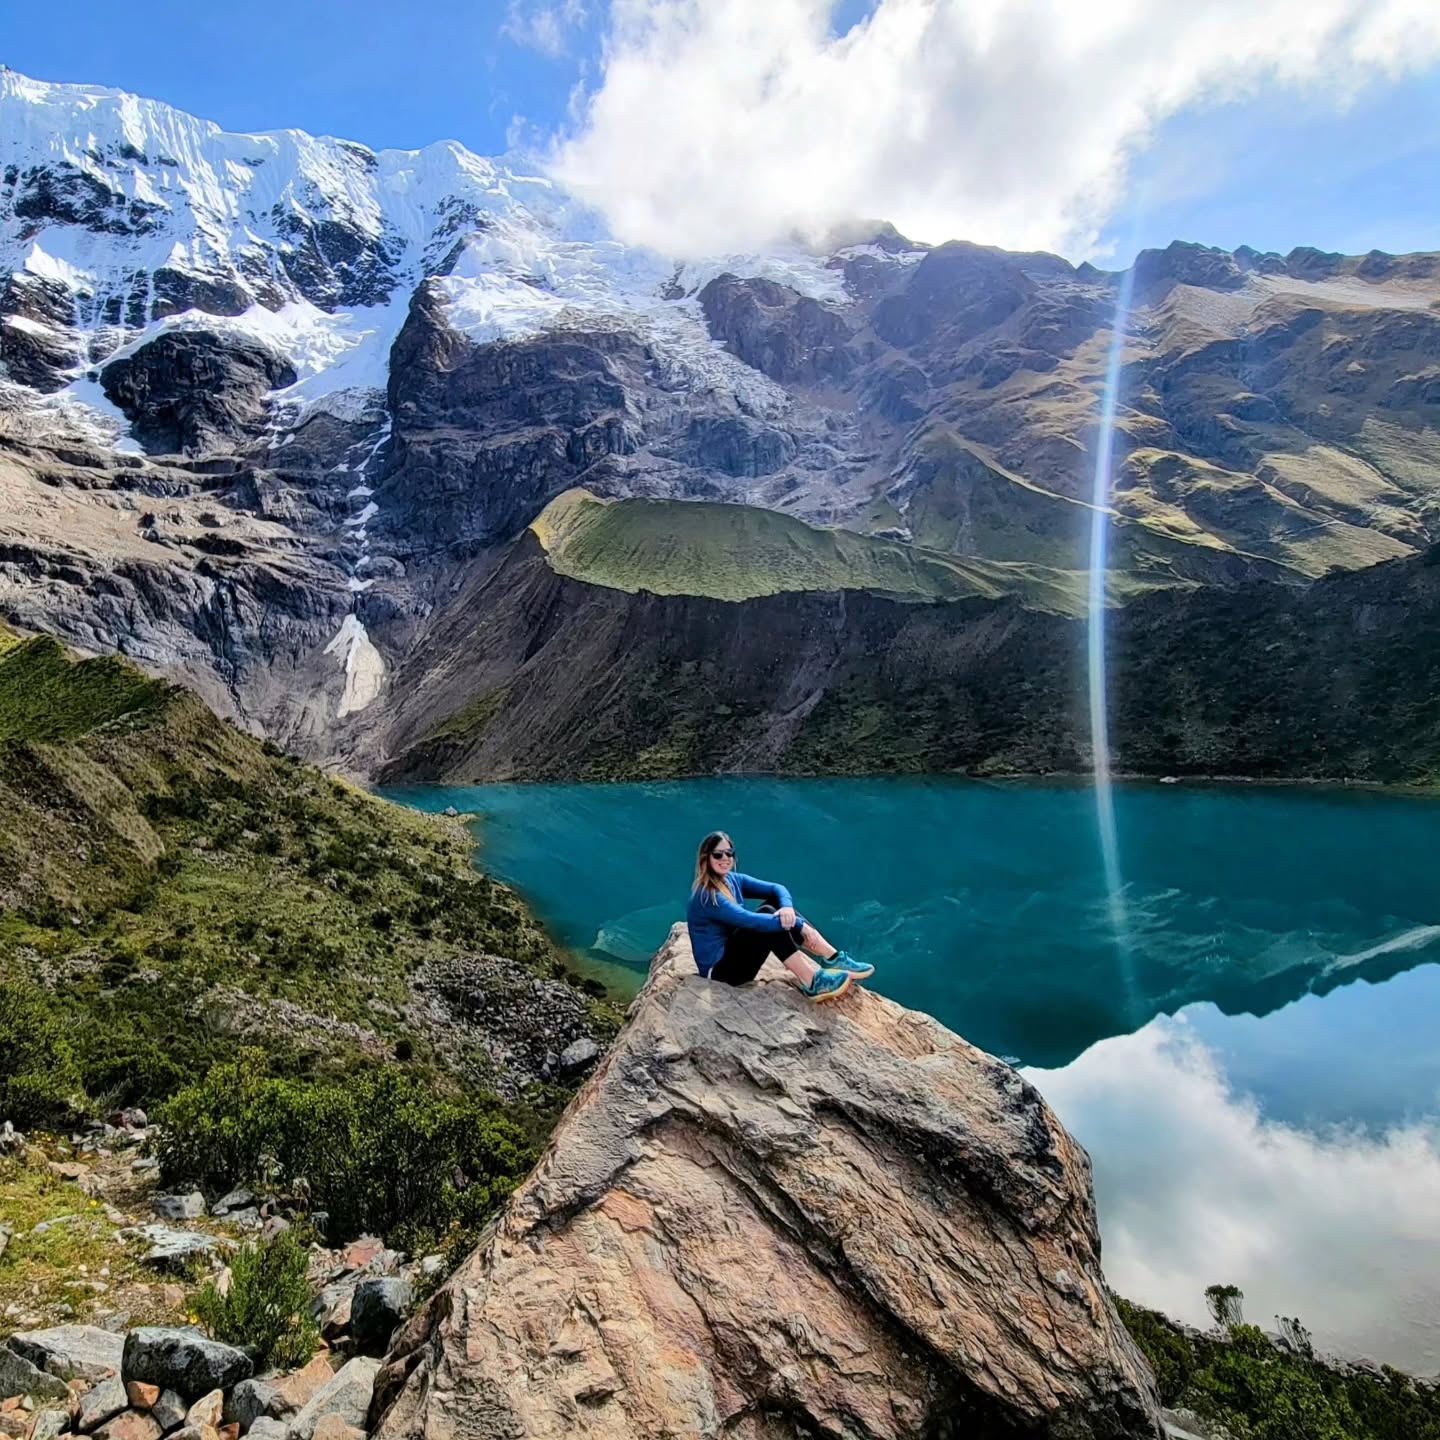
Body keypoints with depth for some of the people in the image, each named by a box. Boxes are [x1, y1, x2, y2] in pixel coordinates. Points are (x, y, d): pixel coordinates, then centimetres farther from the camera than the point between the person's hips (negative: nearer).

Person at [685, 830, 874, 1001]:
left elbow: (778, 889, -3)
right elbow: (750, 920, -30)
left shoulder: (733, 880, 4)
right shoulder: (706, 896, -22)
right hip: (719, 969, -8)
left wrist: (787, 907, -27)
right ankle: (813, 983, -28)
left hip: (736, 953, 8)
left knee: (777, 903, -6)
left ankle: (833, 960, -12)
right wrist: (799, 924, -29)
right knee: (767, 916, -26)